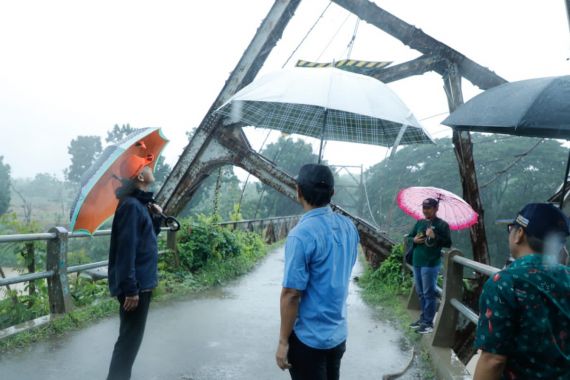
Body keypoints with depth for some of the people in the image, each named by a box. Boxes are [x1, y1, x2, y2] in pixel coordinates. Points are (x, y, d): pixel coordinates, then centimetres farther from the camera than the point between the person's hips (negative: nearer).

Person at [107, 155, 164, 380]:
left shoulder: (141, 204, 12)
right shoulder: (131, 205, -19)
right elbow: (126, 250, -24)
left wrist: (157, 217, 4)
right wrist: (130, 289, -25)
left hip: (141, 283, 10)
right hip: (135, 286, -10)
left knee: (131, 337, 20)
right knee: (129, 339, 0)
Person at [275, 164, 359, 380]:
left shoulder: (301, 235, -24)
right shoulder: (349, 227, -3)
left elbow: (291, 294, -22)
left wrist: (283, 341, -13)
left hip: (308, 338, -6)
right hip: (339, 333, 7)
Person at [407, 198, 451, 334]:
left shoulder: (442, 224, -6)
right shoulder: (419, 222, 12)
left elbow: (448, 243, -12)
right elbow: (409, 237, 18)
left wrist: (435, 236, -25)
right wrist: (414, 239, -4)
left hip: (431, 264, -7)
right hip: (417, 262, 7)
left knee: (429, 294, -2)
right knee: (420, 293, 16)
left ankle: (428, 323, 7)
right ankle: (423, 318, 29)